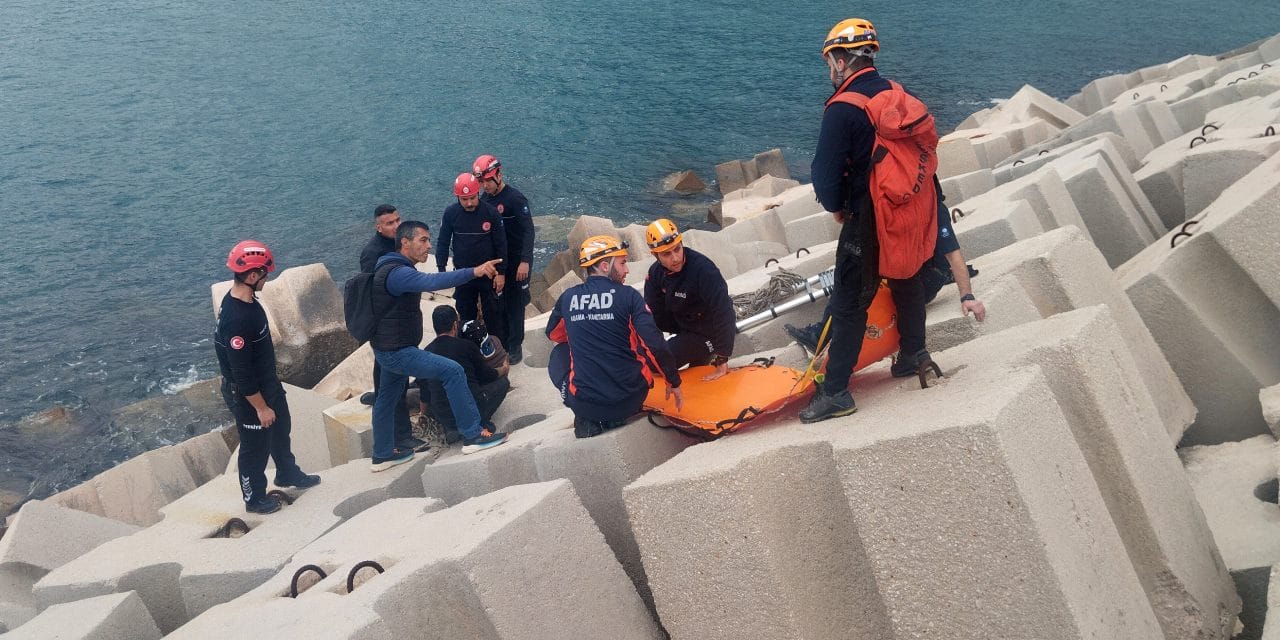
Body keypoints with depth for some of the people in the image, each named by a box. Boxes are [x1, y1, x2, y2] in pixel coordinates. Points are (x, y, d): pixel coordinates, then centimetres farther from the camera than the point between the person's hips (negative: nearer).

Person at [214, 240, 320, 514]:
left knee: (281, 430, 28)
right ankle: (254, 498, 32)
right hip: (248, 395, -9)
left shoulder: (246, 300, -3)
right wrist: (261, 407, -20)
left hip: (268, 383, 9)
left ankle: (288, 473, 51)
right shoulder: (235, 319, -34)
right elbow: (241, 372, -29)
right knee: (255, 446, 11)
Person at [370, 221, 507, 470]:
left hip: (389, 349, 11)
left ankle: (383, 455, 35)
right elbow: (432, 281, -42)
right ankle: (473, 436, -10)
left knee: (387, 399, 21)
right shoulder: (397, 273, -24)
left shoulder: (393, 269, 10)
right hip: (397, 351, -11)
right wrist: (474, 272, -52)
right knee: (453, 371, -14)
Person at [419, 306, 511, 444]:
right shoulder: (467, 346, -4)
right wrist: (504, 369, 33)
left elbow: (423, 387, 20)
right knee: (503, 381, 17)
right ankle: (481, 422, 3)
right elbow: (487, 375, 9)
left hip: (441, 416, 4)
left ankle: (451, 429, 9)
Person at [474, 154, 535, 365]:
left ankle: (515, 347, 14)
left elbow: (528, 231, -18)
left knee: (514, 305, 2)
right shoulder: (484, 200, 5)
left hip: (515, 262, -6)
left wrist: (525, 262, -25)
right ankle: (499, 343, 20)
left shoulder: (515, 198, -15)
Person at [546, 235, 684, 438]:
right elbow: (656, 344, -11)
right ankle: (618, 418, 20)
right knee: (647, 349, 27)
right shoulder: (628, 295, -6)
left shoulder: (568, 297, 2)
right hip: (631, 400, -1)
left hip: (584, 403, 1)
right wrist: (674, 382, 3)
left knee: (559, 353, 28)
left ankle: (587, 421, 18)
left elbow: (553, 334, 22)